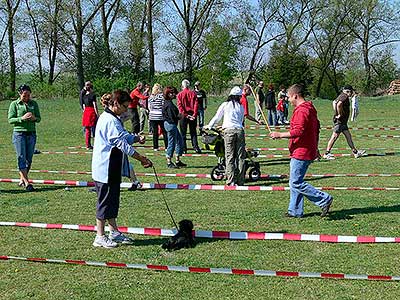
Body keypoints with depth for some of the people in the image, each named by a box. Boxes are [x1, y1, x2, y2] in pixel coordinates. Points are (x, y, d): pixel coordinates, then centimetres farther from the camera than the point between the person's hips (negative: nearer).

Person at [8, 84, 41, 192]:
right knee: (21, 157, -9)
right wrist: (22, 118, -18)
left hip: (31, 133, 4)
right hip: (19, 133, -3)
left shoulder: (34, 103, 10)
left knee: (29, 158, 6)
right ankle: (27, 182, -12)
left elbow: (39, 118, 11)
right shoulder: (14, 104, 1)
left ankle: (22, 180, 21)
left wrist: (34, 118, -12)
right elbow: (10, 119, -3)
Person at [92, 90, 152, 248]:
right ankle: (100, 237, 7)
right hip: (106, 169, -11)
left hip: (112, 169, 11)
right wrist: (141, 158, -20)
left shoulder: (113, 119, 15)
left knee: (112, 200, 16)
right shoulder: (110, 120, -20)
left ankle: (114, 233, 26)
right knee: (105, 201, -2)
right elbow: (122, 143, -22)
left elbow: (124, 136, 18)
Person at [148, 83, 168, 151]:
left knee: (155, 132, 8)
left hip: (152, 116, 3)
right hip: (161, 116, -3)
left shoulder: (151, 97, 3)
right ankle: (167, 147, 5)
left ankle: (155, 147, 9)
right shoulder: (162, 96, -9)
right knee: (164, 132, 5)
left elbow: (149, 107, 7)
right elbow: (164, 105, -9)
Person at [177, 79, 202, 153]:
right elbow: (196, 104, -5)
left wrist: (185, 115, -11)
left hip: (183, 116, -2)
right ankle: (196, 147, 1)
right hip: (192, 114, 2)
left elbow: (179, 106, -9)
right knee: (193, 132, 9)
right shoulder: (193, 93, 2)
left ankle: (184, 148, 5)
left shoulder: (180, 94, -2)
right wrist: (194, 115, -8)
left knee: (183, 133, 6)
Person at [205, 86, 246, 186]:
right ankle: (240, 181, 8)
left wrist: (209, 126, 33)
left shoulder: (225, 105, 9)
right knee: (240, 157, 6)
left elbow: (217, 117, 16)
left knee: (229, 157, 0)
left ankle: (231, 181, -6)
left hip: (229, 130, -2)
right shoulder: (241, 107, 15)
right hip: (240, 130, 2)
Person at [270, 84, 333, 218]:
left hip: (301, 153, -11)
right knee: (295, 182, 14)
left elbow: (298, 131, -27)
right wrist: (315, 147, 29)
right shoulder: (310, 108, 16)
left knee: (296, 183, -8)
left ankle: (324, 199, -5)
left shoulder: (301, 110, -17)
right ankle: (295, 211, 19)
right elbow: (316, 128, 23)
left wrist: (280, 135, -18)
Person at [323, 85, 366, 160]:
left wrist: (336, 113, 24)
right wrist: (339, 114, -21)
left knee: (348, 136, 12)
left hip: (343, 121, 11)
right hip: (339, 120, -11)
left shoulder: (341, 96, 15)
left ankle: (355, 152, 17)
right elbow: (339, 105, -33)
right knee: (335, 136, -7)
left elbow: (334, 102, 32)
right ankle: (327, 153, -4)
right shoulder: (344, 96, -15)